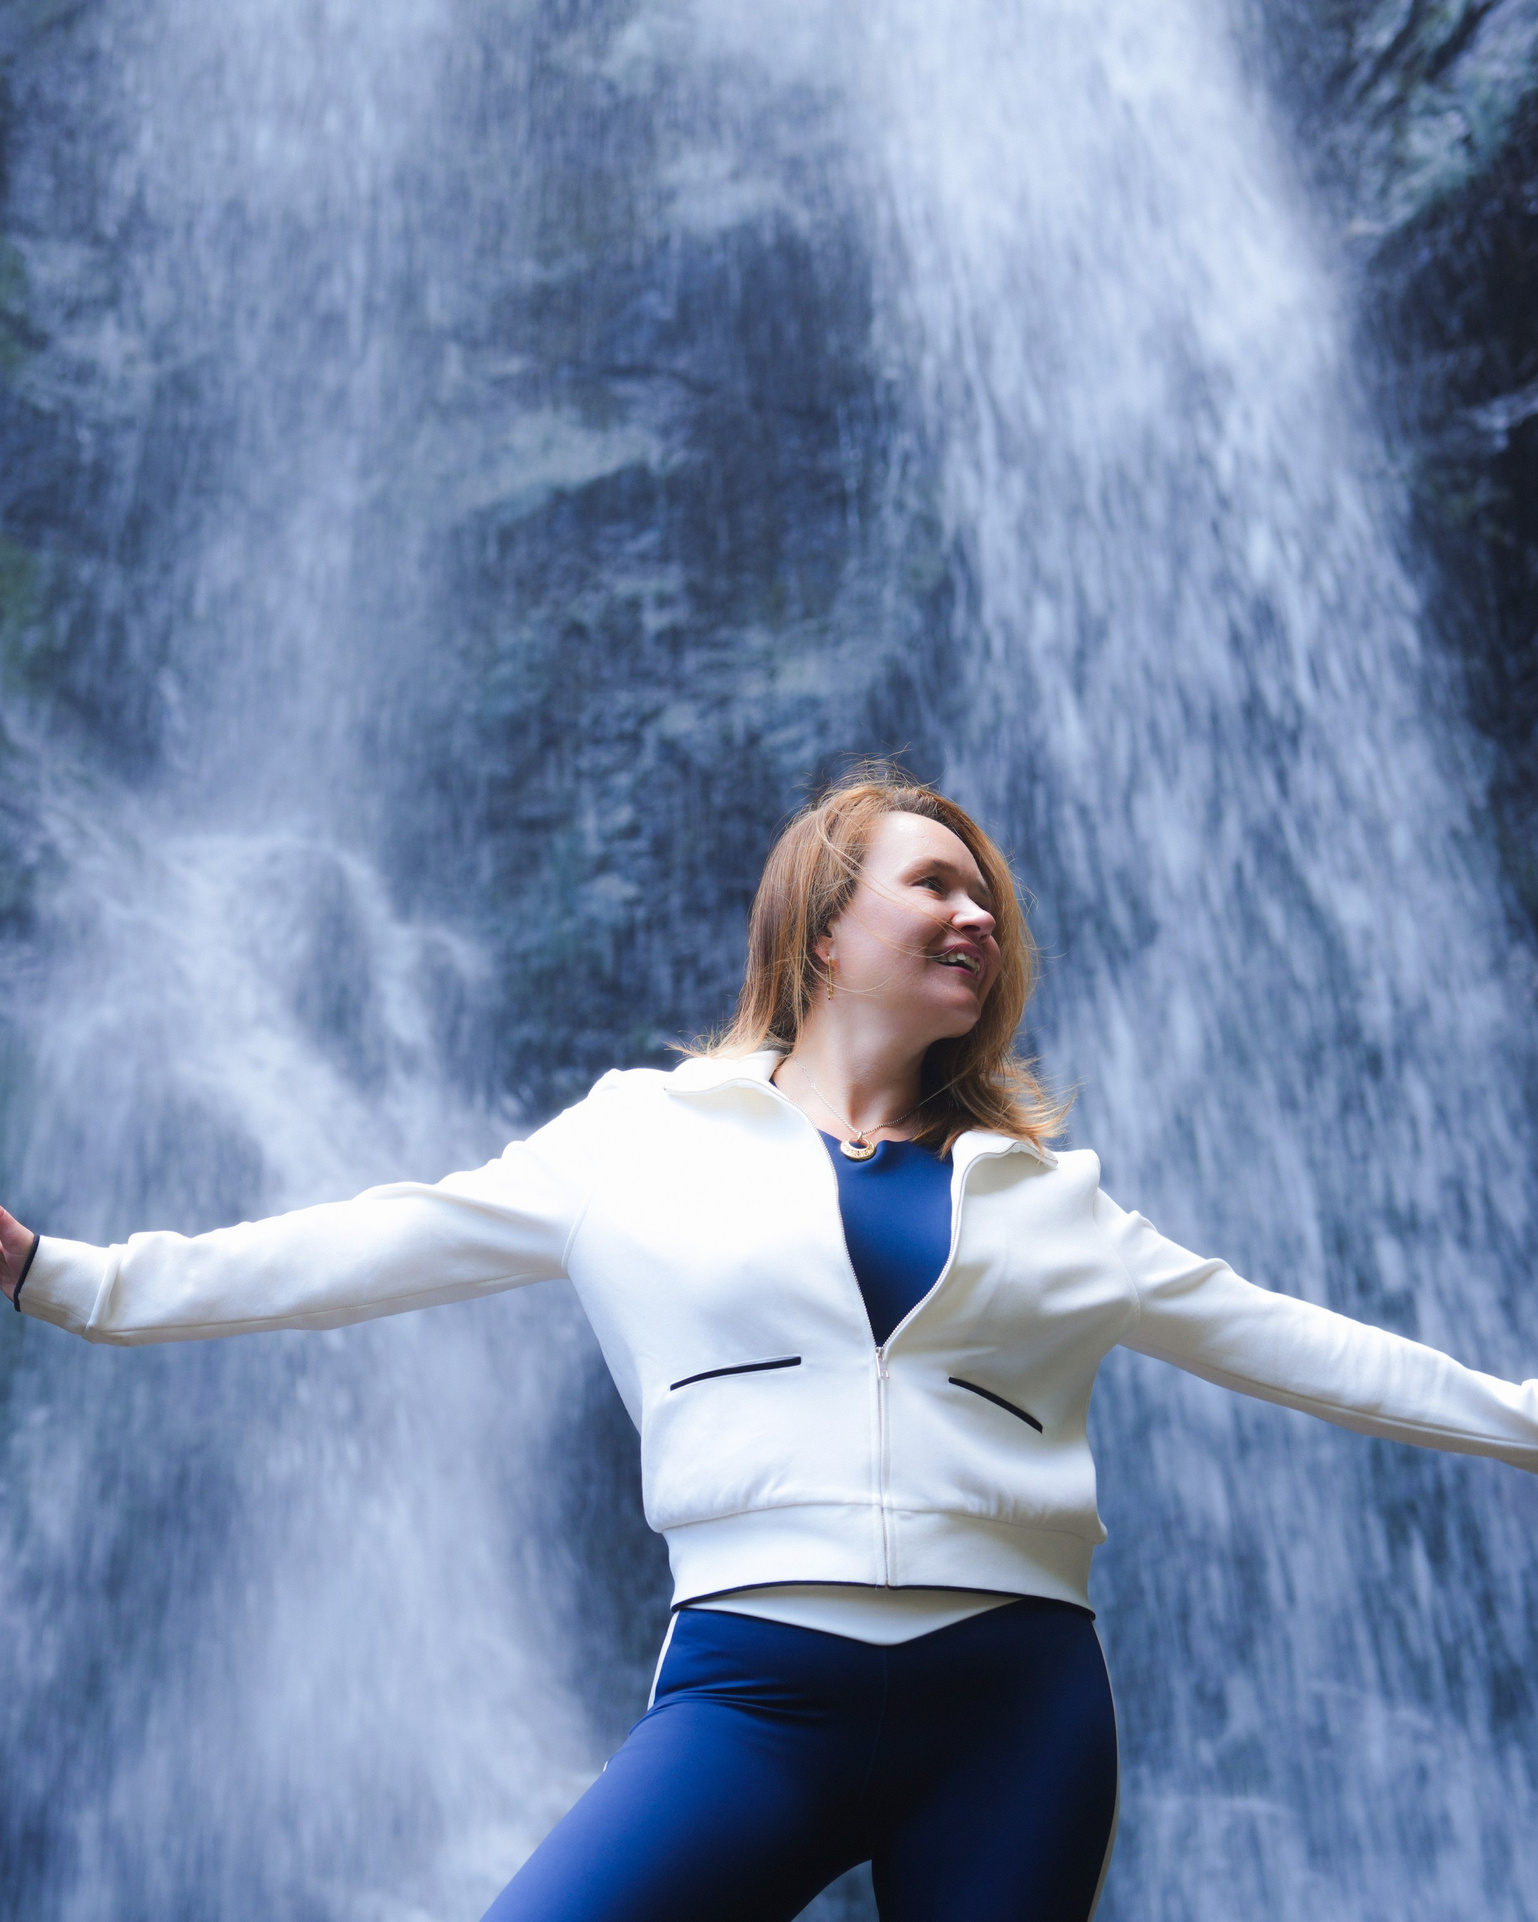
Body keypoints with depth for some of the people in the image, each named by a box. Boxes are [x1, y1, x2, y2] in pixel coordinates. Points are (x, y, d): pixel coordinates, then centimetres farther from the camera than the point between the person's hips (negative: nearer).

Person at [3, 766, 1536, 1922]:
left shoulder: (1039, 1190, 14)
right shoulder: (644, 1139, 7)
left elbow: (1262, 1334, 17)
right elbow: (369, 1252, 6)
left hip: (1016, 1702, 3)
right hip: (755, 1688, -2)